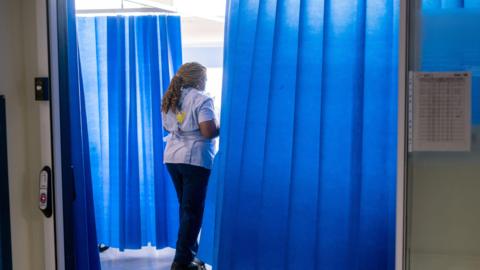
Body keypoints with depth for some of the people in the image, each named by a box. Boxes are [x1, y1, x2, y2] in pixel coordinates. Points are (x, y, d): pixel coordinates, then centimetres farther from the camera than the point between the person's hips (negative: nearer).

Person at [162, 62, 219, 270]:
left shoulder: (169, 99, 13)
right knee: (193, 210, -1)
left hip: (172, 158, 8)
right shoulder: (201, 99, -11)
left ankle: (190, 251, 27)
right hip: (195, 159, -7)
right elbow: (208, 132, -19)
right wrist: (221, 126, -1)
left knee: (185, 207, 18)